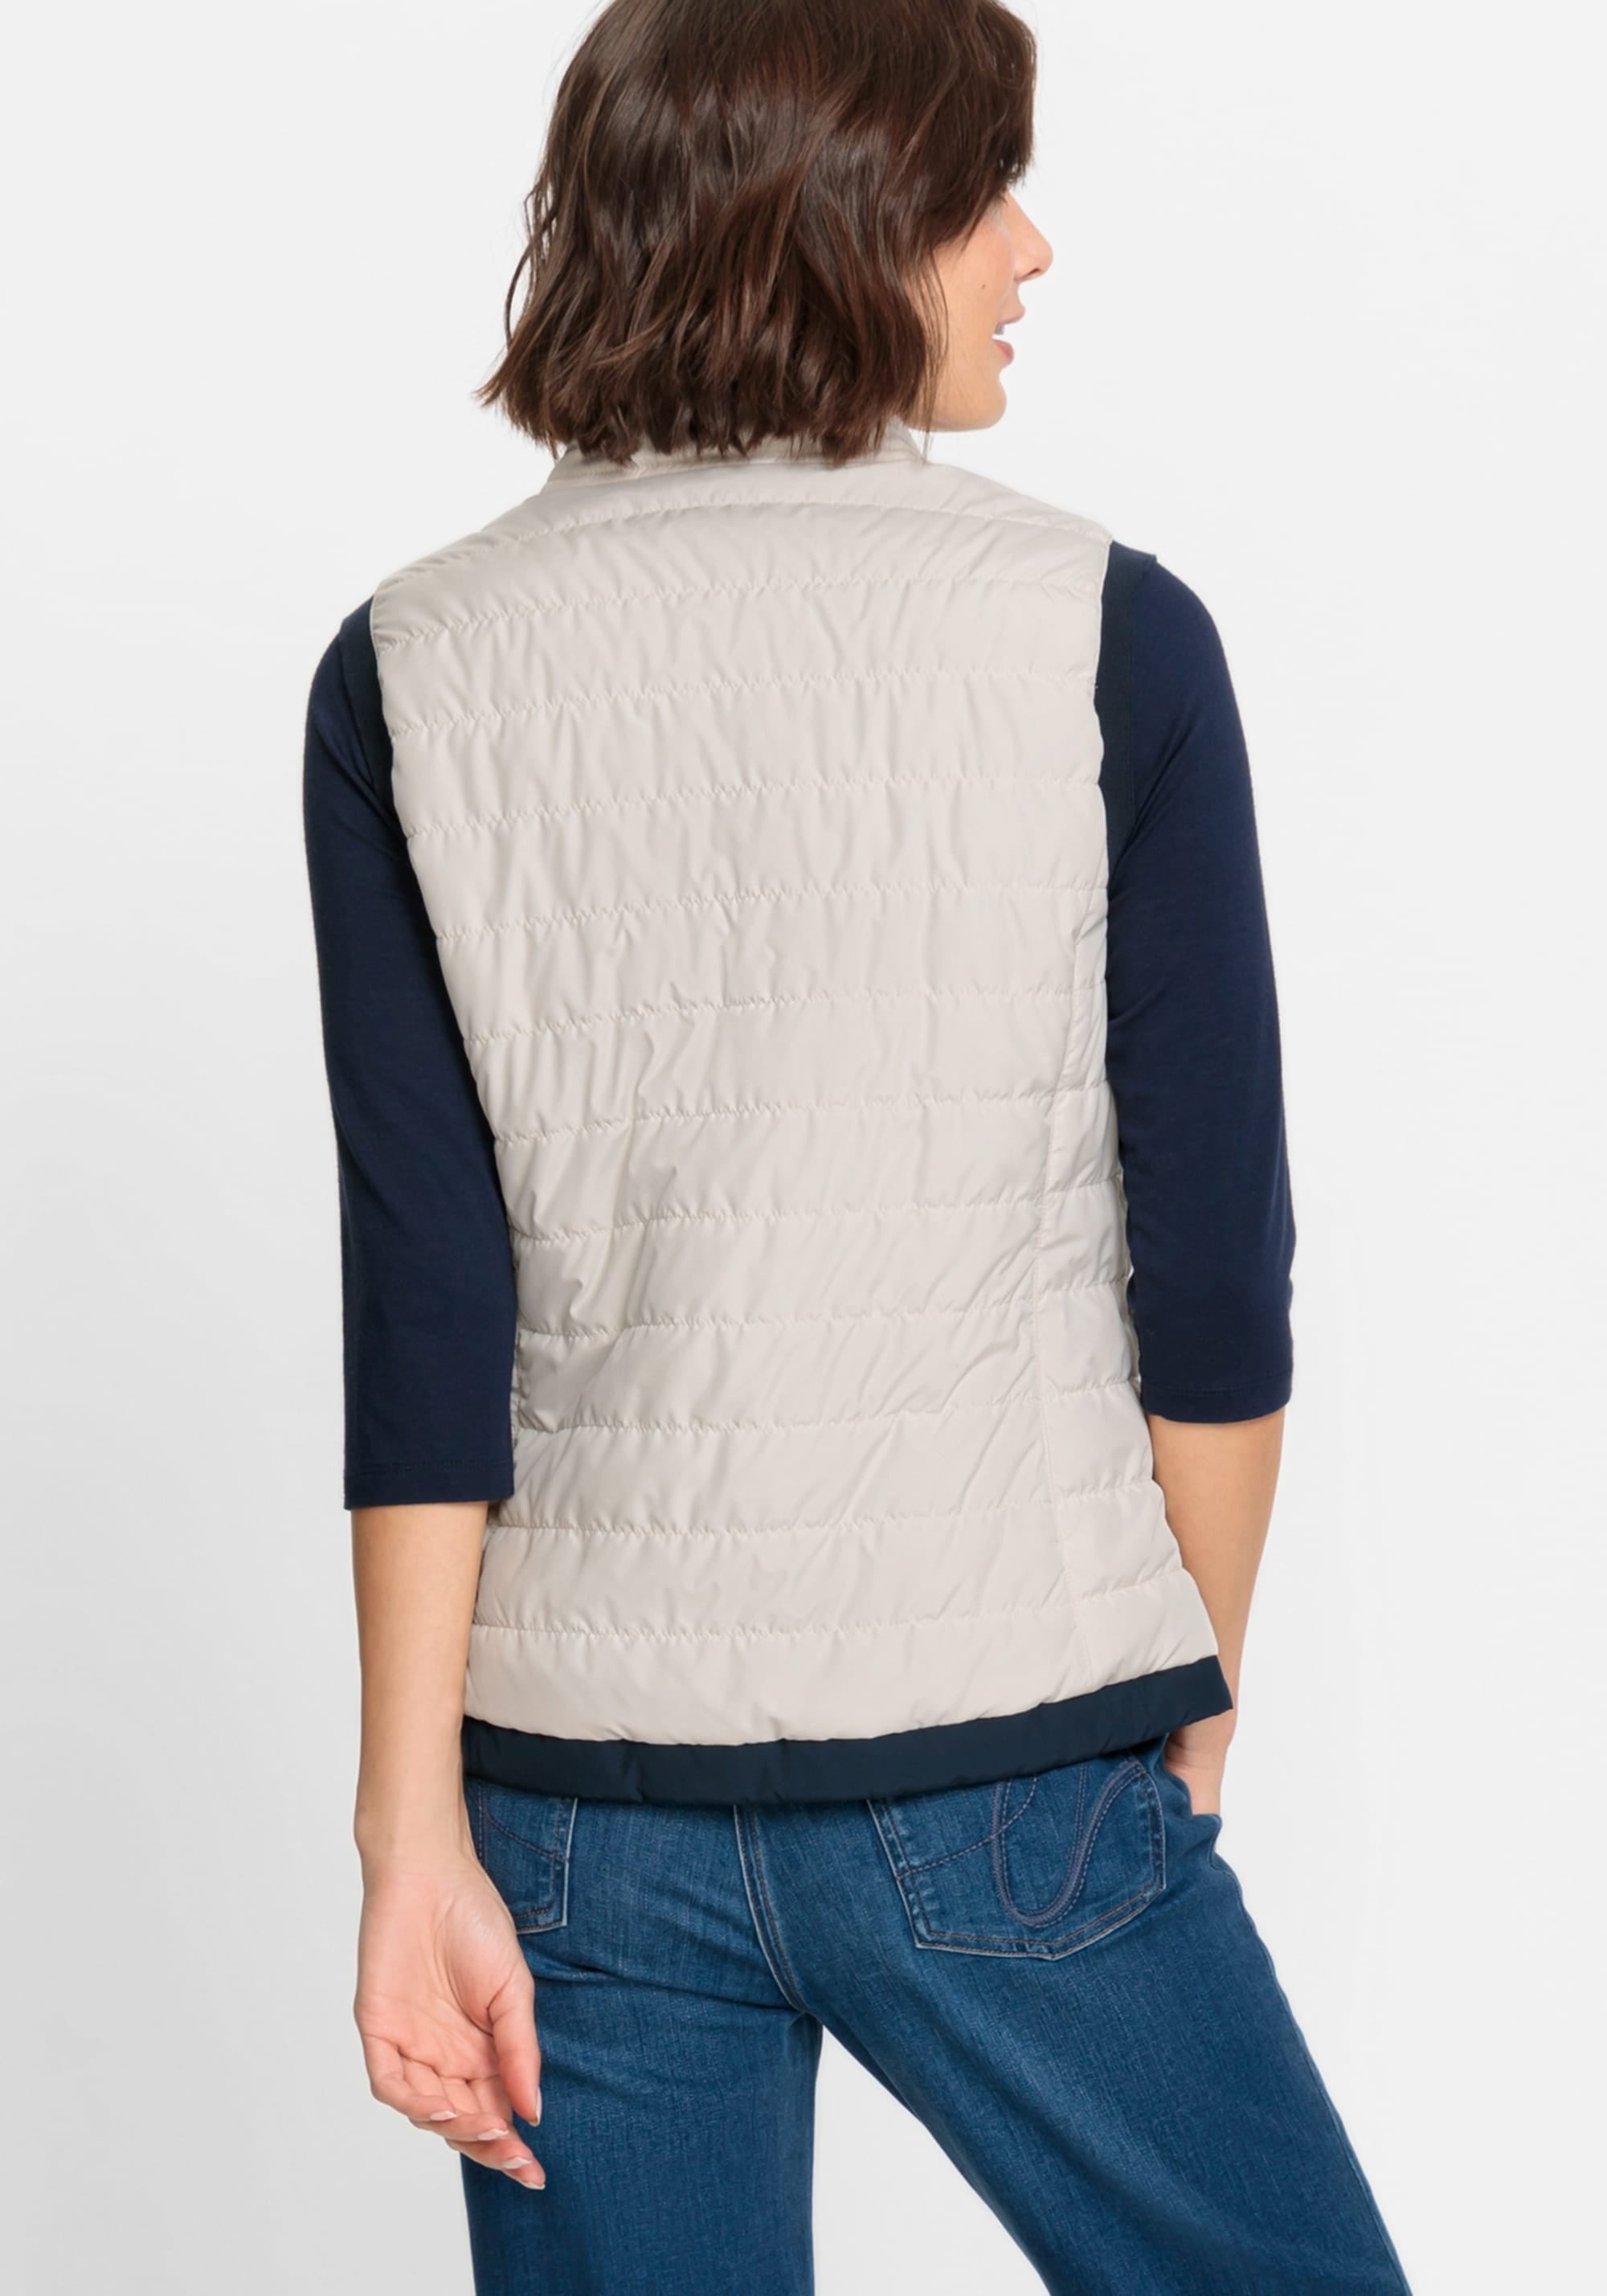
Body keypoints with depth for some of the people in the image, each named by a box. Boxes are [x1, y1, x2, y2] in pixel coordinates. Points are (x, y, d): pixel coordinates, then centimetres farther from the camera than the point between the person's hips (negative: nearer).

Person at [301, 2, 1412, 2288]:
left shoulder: (415, 672, -1)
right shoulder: (1101, 635, -7)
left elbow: (422, 1311, -4)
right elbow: (1217, 1270, -4)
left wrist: (416, 1831, -1)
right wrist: (1185, 1709, 10)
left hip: (581, 1784, 3)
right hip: (1000, 1764, -2)